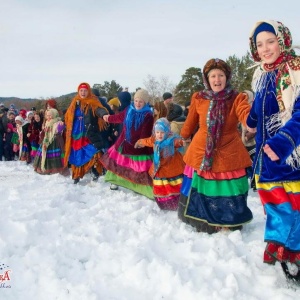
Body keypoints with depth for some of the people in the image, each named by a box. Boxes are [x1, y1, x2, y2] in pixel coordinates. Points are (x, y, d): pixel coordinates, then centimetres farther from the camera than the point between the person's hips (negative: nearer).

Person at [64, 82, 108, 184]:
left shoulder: (93, 103, -3)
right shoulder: (75, 103, 9)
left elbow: (100, 110, -24)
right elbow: (68, 117, 19)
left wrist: (105, 114, -46)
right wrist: (69, 131, 13)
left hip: (90, 135, -4)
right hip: (77, 135, 4)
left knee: (93, 154, -14)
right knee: (77, 155, 9)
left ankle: (95, 173, 1)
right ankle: (77, 176, 23)